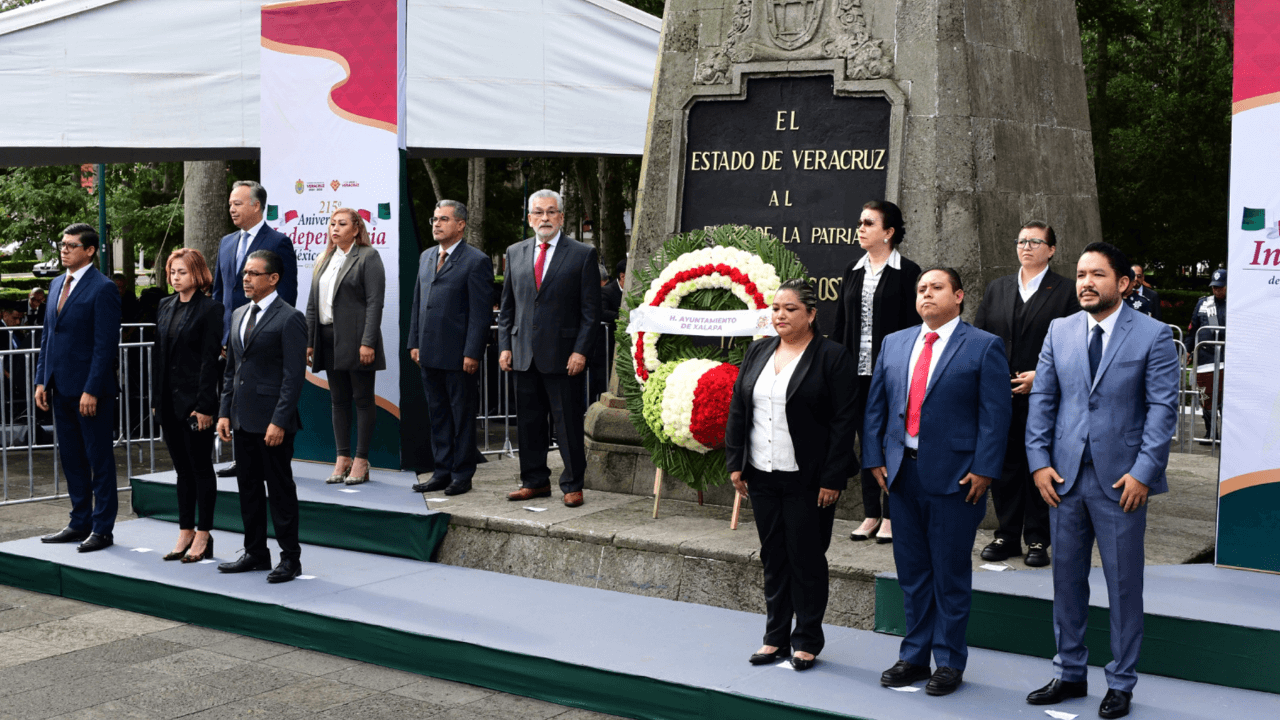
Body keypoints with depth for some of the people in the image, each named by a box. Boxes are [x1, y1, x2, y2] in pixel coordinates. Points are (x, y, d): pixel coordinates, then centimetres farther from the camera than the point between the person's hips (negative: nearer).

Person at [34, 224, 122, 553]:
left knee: (99, 459, 1)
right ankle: (79, 523, 23)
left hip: (90, 389, -8)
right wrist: (42, 380, 11)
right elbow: (47, 335, 18)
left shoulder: (103, 288, -11)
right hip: (60, 387, 8)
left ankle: (102, 529, 8)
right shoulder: (57, 284, 14)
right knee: (71, 458, 13)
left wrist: (91, 390, -19)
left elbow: (105, 343, -15)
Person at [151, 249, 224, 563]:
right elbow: (158, 354, 14)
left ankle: (203, 535, 9)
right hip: (169, 401, 7)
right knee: (182, 468, 12)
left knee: (201, 467, 2)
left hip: (194, 401, -6)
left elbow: (210, 359, -12)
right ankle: (186, 532, 19)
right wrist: (156, 399, 9)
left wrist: (205, 406, -15)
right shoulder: (165, 306, 12)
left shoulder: (210, 308, -8)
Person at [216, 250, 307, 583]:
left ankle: (290, 558, 8)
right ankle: (255, 553, 24)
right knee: (248, 488, 13)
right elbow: (231, 369, 18)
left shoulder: (289, 319, -10)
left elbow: (294, 375, -14)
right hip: (243, 419, 8)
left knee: (280, 490, 0)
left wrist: (279, 421, -18)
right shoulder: (239, 315, 14)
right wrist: (225, 412, 10)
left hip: (272, 421, -7)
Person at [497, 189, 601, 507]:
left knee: (568, 422, 0)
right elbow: (507, 306, 15)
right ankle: (535, 481, 21)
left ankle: (573, 485, 9)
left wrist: (580, 351, -11)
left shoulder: (583, 255, -1)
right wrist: (505, 346, 6)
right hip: (524, 355, 4)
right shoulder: (515, 253, 12)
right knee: (528, 422, 10)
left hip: (563, 357, -4)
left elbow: (591, 310, -3)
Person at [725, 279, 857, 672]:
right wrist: (735, 463, 6)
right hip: (762, 476, 5)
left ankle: (807, 640, 15)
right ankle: (776, 637, 22)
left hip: (807, 479, -5)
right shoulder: (757, 352, 11)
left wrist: (832, 478, -13)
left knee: (806, 558, 2)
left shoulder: (832, 357, -7)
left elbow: (844, 421, -10)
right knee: (773, 557, 11)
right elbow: (737, 408, 13)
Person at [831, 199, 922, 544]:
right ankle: (871, 514, 17)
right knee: (867, 441, 10)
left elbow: (913, 325, -7)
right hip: (858, 371, 5)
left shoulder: (907, 272, -4)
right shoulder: (853, 271, 12)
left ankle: (891, 516, 8)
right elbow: (840, 324, 14)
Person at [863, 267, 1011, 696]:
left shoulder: (984, 347, -2)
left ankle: (950, 662, 14)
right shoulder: (893, 344, 12)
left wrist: (983, 470, -14)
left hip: (955, 478, -5)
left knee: (951, 574, 3)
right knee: (912, 572, 12)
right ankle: (914, 657, 23)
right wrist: (875, 459, 4)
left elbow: (996, 414, -7)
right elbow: (876, 405, 12)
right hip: (901, 472, 5)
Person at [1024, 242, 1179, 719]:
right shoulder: (1060, 331, 8)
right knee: (1067, 578, 11)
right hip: (1065, 477, 4)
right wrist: (1039, 461, -2)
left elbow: (1162, 407, -7)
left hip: (1121, 480, -4)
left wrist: (1143, 472, -14)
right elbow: (1042, 398, 8)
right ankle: (1070, 674, 24)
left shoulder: (1153, 336, -4)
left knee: (1123, 585, 4)